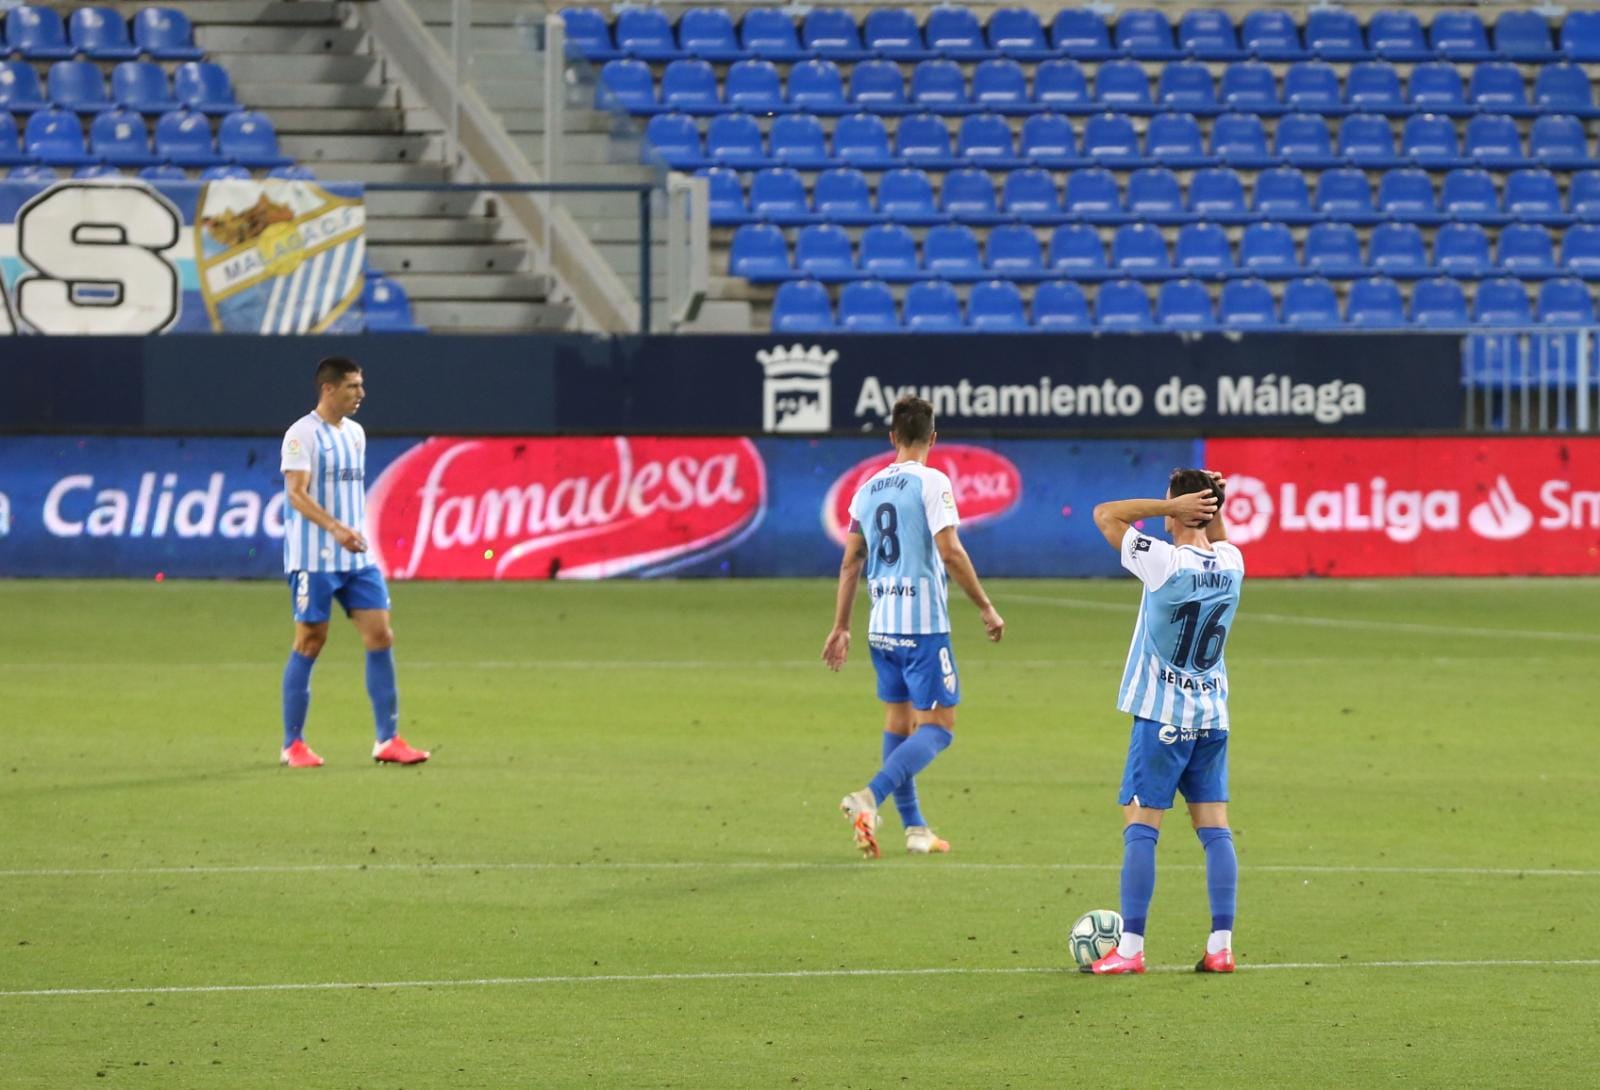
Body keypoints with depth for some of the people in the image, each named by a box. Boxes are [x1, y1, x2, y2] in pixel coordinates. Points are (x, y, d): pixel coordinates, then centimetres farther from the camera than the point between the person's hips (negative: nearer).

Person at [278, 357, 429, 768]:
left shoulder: (355, 433, 14)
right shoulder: (302, 435, -10)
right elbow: (296, 493, -19)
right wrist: (335, 527, -31)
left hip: (356, 556, 7)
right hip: (314, 559, -7)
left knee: (380, 636, -1)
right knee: (310, 642, -2)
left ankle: (387, 740, 1)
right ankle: (293, 745, 7)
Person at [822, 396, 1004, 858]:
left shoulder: (868, 489, 10)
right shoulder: (931, 483, -8)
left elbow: (851, 561, 12)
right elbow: (950, 551, -15)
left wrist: (841, 627, 16)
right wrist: (986, 607, -7)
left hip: (882, 625, 7)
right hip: (924, 624, -7)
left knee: (898, 720, 15)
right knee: (937, 726, -4)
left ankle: (914, 827, 19)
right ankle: (870, 797, -23)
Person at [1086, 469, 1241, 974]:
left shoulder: (1164, 562, -16)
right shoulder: (1231, 564, 1)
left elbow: (1105, 514, -8)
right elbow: (1217, 538, 26)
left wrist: (1172, 505, -10)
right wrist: (1211, 502, 8)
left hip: (1161, 716, -6)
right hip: (1212, 715, 6)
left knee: (1140, 827, -3)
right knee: (1215, 829, 6)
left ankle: (1130, 947, -6)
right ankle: (1221, 945, 2)